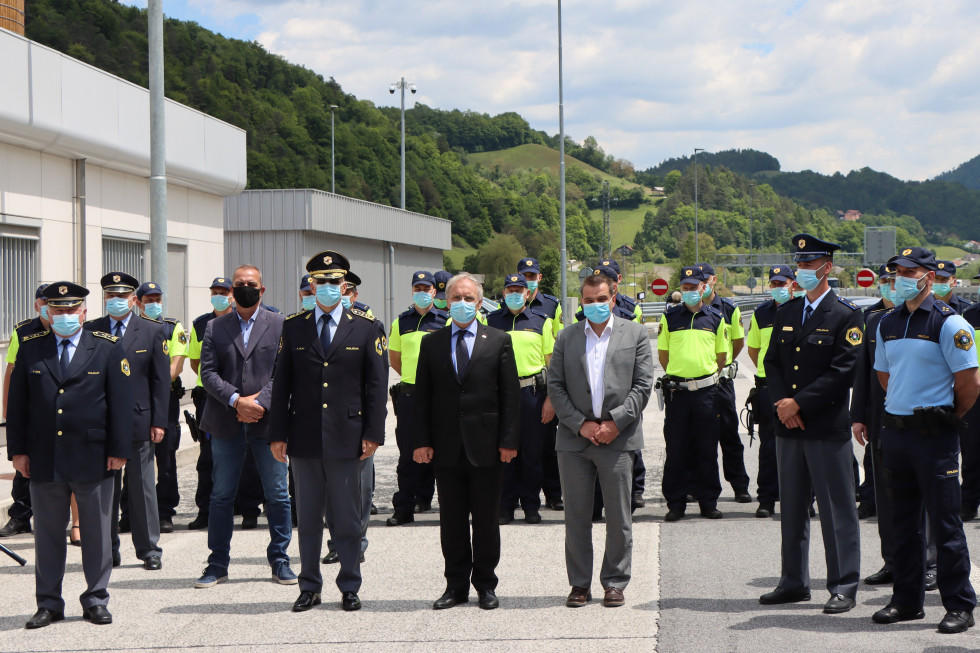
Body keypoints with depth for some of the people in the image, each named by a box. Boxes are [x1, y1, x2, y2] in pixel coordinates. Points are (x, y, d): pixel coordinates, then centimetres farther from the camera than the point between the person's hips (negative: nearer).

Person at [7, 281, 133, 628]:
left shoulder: (108, 349, 3)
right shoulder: (30, 348, 8)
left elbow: (121, 403, 0)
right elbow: (17, 403, 8)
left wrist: (118, 450, -5)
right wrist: (18, 450, 2)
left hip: (93, 457, -1)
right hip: (43, 458, 2)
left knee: (96, 532, 6)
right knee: (47, 533, 8)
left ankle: (96, 600, 16)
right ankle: (49, 603, 17)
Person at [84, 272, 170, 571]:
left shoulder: (153, 331, 5)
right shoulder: (89, 331, 6)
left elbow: (161, 379, 3)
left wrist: (159, 421, -3)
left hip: (139, 420, -1)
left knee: (142, 487, 4)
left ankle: (149, 549, 12)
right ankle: (108, 550, 14)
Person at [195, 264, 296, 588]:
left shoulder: (279, 325, 6)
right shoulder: (215, 327, 9)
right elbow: (208, 372, 1)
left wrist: (260, 401, -15)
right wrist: (236, 400, -13)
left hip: (268, 420, -1)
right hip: (226, 424, 1)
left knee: (278, 494, 2)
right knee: (221, 496, 5)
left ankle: (280, 561, 13)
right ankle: (217, 564, 12)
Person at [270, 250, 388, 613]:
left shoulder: (367, 327, 4)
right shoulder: (293, 327, 9)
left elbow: (377, 384, 2)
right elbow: (281, 383, 8)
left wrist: (373, 433, -5)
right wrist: (278, 433, 2)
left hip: (349, 438, -1)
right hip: (304, 438, 2)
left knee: (349, 519, 4)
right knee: (308, 518, 9)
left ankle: (350, 587, 15)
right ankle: (309, 587, 19)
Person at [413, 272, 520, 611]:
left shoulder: (499, 341, 4)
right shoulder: (431, 343, 9)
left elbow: (510, 395, 0)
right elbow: (422, 396, 7)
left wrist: (509, 440, -7)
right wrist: (422, 441, -1)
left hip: (486, 447, -2)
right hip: (446, 448, 2)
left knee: (486, 519, 5)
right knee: (451, 520, 7)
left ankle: (485, 584, 15)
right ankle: (456, 584, 15)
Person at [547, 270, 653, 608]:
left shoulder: (635, 333, 7)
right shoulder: (567, 337, 11)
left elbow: (643, 385, 1)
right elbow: (555, 386, 6)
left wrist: (615, 422, -9)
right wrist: (580, 424, -6)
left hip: (618, 438, -1)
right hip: (574, 439, 2)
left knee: (619, 516, 2)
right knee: (576, 515, 5)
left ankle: (615, 583, 13)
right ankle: (579, 583, 14)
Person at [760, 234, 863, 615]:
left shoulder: (846, 316, -5)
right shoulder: (786, 313, 14)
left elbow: (842, 372, -13)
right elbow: (772, 363, 11)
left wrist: (799, 403, -15)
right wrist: (783, 404, -5)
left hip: (828, 427, -6)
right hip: (788, 427, 6)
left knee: (837, 509, -2)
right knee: (792, 508, 12)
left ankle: (843, 588, 4)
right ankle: (794, 583, 21)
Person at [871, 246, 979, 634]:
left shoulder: (949, 323, -9)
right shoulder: (887, 323, 11)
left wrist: (948, 417, 1)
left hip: (934, 433, -6)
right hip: (894, 430, 7)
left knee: (944, 522, -3)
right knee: (903, 521, 12)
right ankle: (907, 600, 20)